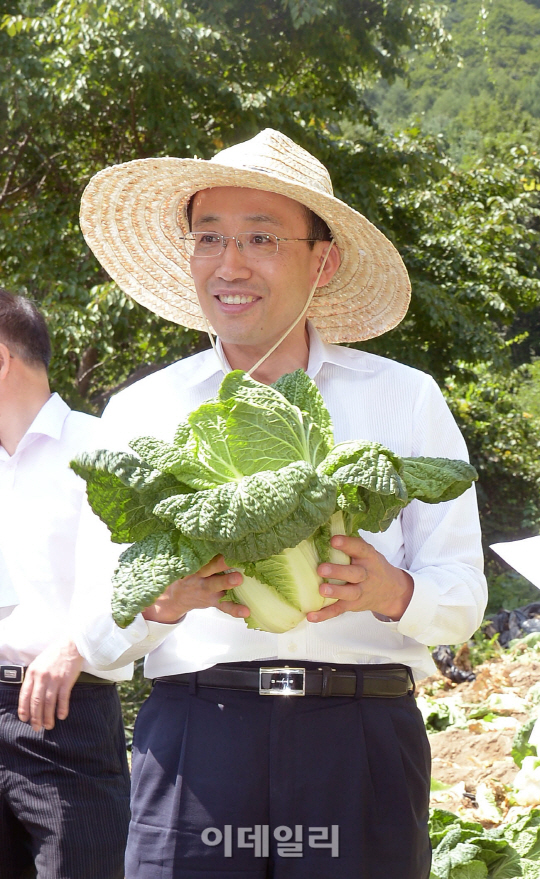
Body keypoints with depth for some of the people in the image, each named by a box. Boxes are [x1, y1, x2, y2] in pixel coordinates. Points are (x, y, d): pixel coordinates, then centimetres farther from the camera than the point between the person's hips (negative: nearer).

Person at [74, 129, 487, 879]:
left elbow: (462, 598, 7)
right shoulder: (140, 414, 13)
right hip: (195, 733, 0)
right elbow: (98, 634, 6)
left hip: (362, 739, 0)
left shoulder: (405, 401, 12)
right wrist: (168, 599, -15)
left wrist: (390, 592, -15)